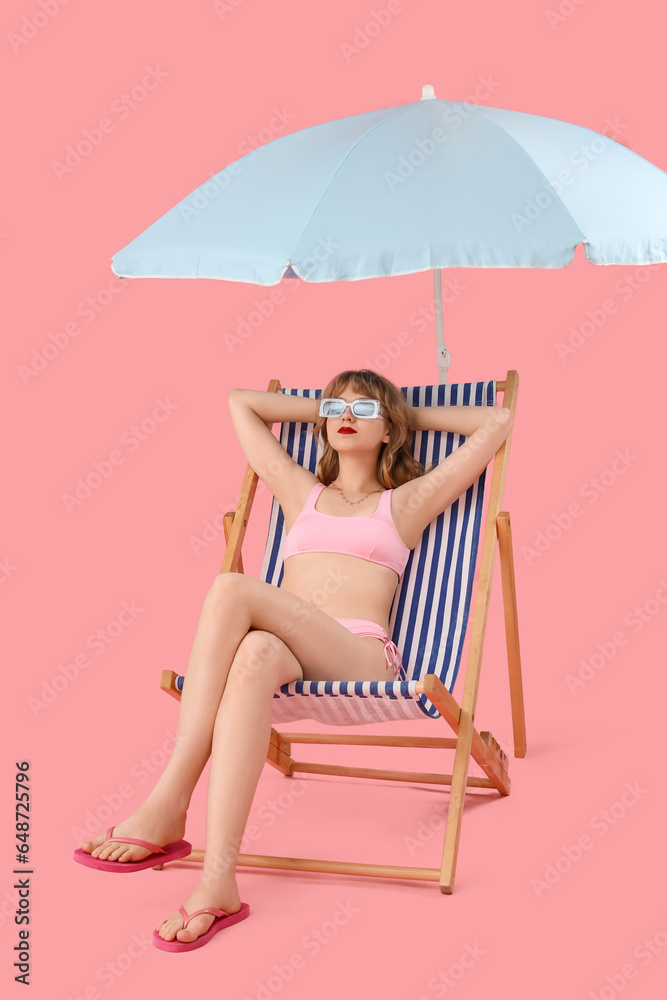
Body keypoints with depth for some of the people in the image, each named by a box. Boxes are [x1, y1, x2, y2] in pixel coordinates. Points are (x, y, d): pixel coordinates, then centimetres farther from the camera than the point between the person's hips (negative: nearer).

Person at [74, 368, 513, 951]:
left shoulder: (404, 504, 22)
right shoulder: (301, 493, 32)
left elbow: (498, 422, 20)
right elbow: (241, 402, 42)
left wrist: (412, 414, 30)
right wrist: (325, 409, 41)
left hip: (361, 659, -3)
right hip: (289, 652, 3)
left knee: (232, 591, -32)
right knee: (256, 654, -39)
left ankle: (168, 807, -37)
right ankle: (218, 882, -49)